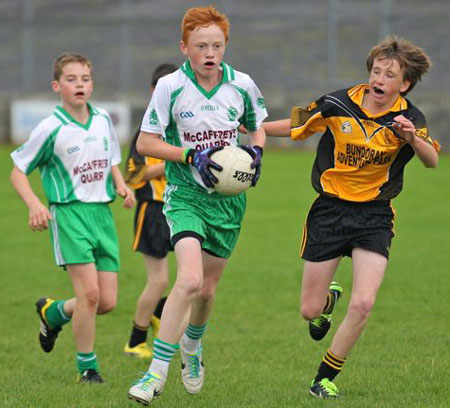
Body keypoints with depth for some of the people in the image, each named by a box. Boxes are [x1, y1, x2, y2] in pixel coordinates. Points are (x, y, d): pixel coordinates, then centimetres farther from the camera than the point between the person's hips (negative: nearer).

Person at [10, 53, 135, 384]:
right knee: (89, 291, -17)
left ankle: (53, 312, 31)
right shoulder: (51, 129, -8)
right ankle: (87, 366, 1)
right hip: (69, 212, -5)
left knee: (108, 302, 1)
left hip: (102, 212, 5)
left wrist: (121, 185, 4)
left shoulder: (103, 120, 8)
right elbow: (17, 172, -1)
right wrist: (34, 204, -18)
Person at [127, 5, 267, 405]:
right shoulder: (170, 87, -10)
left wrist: (256, 152, -4)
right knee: (190, 280, -23)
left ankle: (192, 345, 45)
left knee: (207, 289, 12)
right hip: (185, 195, -4)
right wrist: (192, 154, -18)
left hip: (229, 197, 4)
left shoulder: (242, 85, -2)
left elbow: (258, 127, 17)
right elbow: (146, 142, -6)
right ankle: (157, 373, -17)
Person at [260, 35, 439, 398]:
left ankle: (326, 378, 3)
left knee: (363, 304, -18)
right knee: (310, 311, 3)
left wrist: (413, 138, -41)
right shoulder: (338, 105, -7)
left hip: (375, 216, -1)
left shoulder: (409, 118, -8)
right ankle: (330, 299, 44)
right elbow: (294, 126, 8)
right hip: (330, 211, 1)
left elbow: (432, 160, -22)